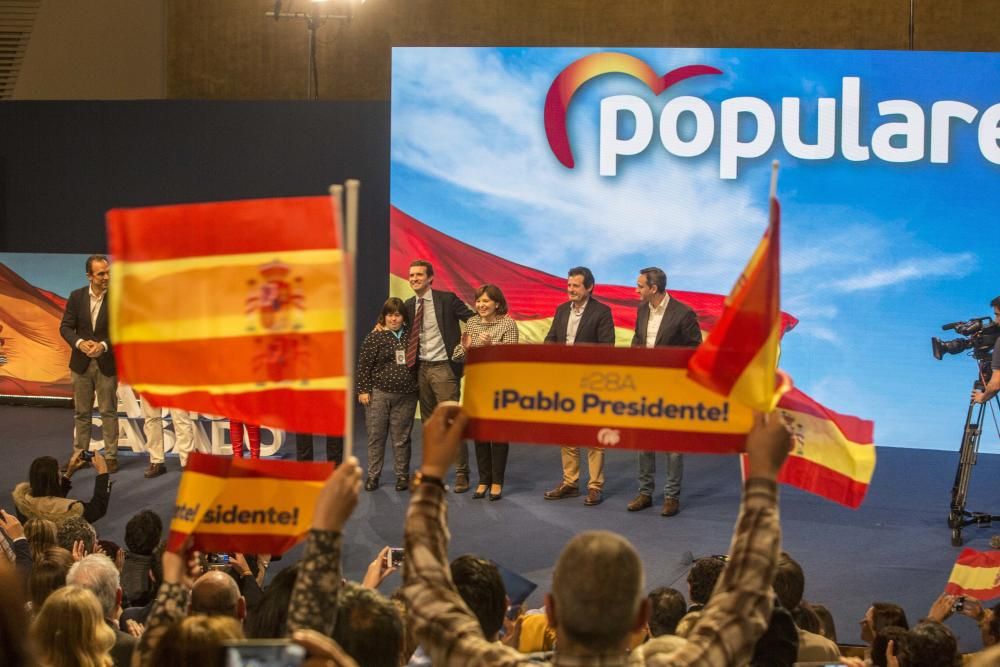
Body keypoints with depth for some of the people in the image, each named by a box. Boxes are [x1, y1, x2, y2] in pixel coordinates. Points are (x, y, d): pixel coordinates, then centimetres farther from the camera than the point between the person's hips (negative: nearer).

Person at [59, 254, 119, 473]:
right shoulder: (76, 297, 1)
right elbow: (66, 327, 0)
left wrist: (104, 345, -22)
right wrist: (80, 343, -18)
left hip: (107, 363, -3)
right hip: (81, 363, 3)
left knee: (109, 412, 2)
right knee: (82, 412, 11)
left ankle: (111, 456, 8)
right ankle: (79, 455, 20)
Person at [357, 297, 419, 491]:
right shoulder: (374, 337, -2)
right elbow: (364, 365, -3)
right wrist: (363, 390, -7)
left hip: (405, 396, 2)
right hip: (379, 393, -2)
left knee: (401, 438, 7)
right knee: (376, 436, 3)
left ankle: (402, 475, 16)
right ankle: (373, 475, 12)